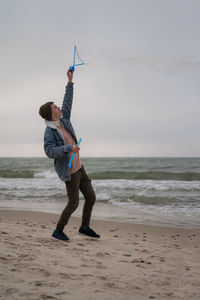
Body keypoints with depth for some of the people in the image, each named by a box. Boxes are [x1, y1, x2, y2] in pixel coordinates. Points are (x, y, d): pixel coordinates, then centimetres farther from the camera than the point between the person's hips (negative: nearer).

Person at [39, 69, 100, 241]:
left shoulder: (63, 120, 3)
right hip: (69, 172, -8)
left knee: (91, 197, 10)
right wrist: (69, 148, -35)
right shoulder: (49, 132, -18)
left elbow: (68, 101, 13)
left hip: (79, 167, 8)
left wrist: (70, 81, 11)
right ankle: (58, 231, 14)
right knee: (73, 203, -4)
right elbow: (50, 152, -29)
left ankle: (85, 227, 26)